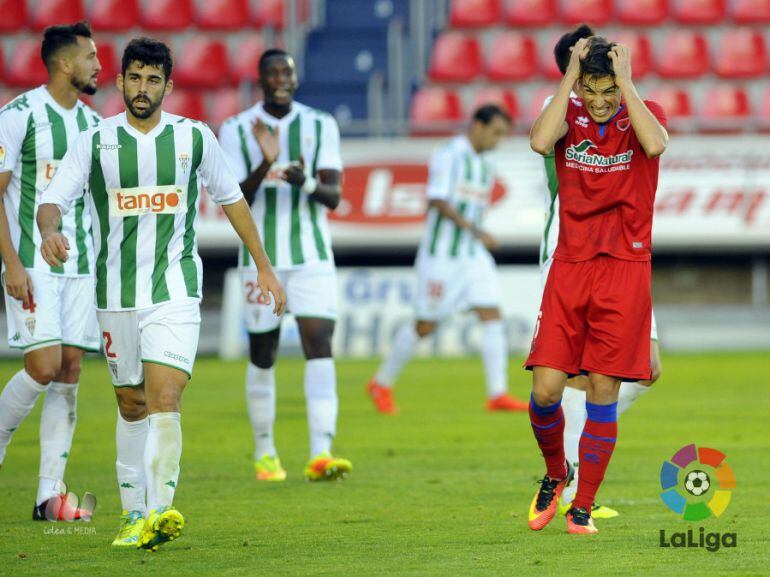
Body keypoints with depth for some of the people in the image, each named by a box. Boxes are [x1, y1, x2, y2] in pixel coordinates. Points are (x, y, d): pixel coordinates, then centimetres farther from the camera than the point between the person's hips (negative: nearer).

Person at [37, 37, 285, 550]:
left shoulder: (195, 137, 2)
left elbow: (231, 199, 14)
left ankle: (161, 512, -25)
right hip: (117, 292, 2)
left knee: (164, 399, -18)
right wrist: (50, 230, -30)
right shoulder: (95, 142, 1)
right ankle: (133, 512, 24)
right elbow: (54, 200, -6)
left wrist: (265, 268, 17)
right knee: (132, 406, 11)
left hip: (176, 290, -2)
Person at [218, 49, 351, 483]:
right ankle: (265, 452, 22)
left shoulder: (321, 126, 5)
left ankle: (321, 454, -21)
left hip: (313, 256, 1)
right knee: (263, 356, 6)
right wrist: (265, 166, -23)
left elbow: (334, 195, -3)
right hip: (262, 256, -1)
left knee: (320, 344, -13)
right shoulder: (237, 130, 0)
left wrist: (307, 183, -25)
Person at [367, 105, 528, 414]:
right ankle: (381, 384, 17)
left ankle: (497, 395, -8)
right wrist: (475, 231, -28)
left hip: (473, 255, 7)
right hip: (440, 253, -7)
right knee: (426, 325, 0)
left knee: (492, 316, -6)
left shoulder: (485, 165, 13)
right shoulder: (449, 155, -12)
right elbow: (438, 200, -22)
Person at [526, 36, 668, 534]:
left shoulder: (644, 114, 1)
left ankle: (583, 506, 10)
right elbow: (541, 141, -19)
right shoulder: (570, 115, 4)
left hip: (625, 269, -1)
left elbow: (655, 144, -24)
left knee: (603, 391, -2)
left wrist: (625, 82, -18)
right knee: (545, 389, -6)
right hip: (570, 267, 1)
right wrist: (571, 77, -15)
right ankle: (556, 473, 22)